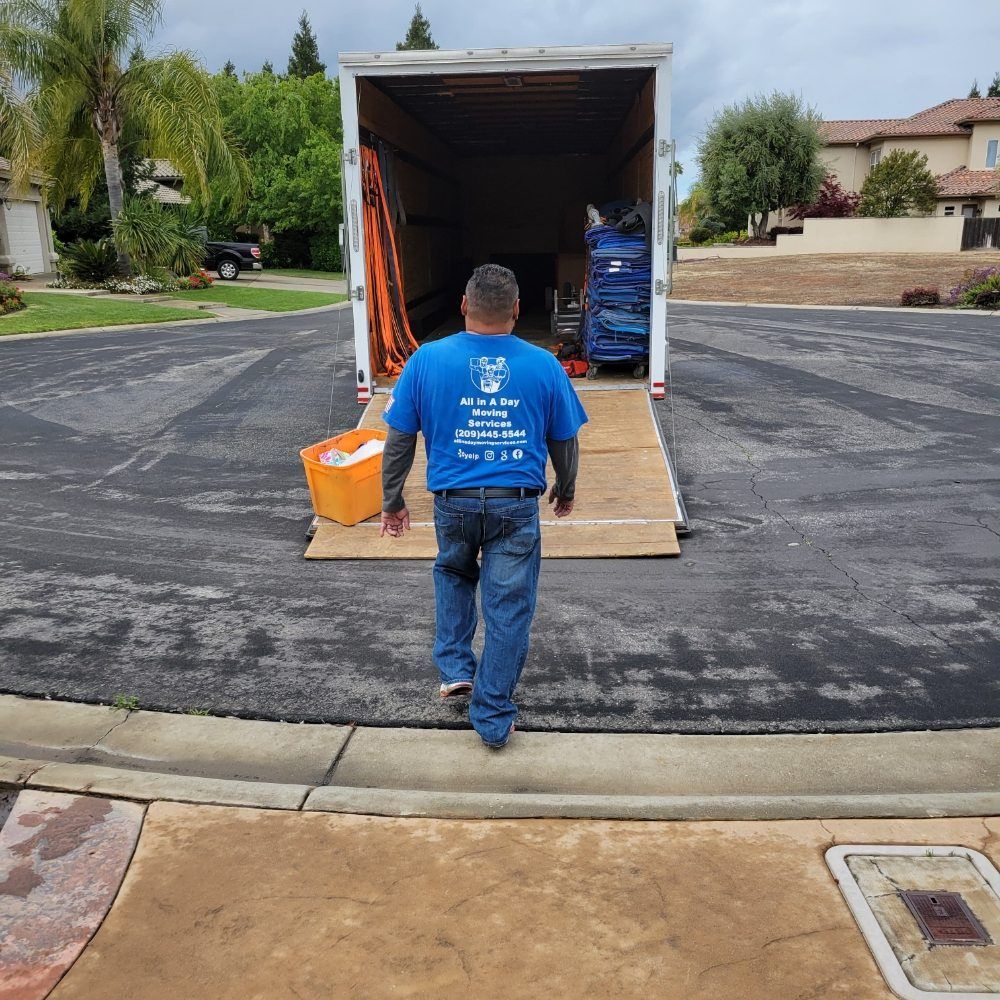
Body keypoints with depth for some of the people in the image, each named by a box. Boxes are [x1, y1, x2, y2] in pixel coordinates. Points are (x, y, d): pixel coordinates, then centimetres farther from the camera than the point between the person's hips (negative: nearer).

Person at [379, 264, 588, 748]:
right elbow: (565, 441, 6)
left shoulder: (427, 359, -6)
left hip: (453, 502, 1)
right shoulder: (544, 365, -4)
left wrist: (392, 502, 11)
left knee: (453, 574, 30)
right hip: (516, 506, -1)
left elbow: (399, 439, -1)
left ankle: (455, 668, 25)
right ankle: (493, 719, 17)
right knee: (508, 608, 9)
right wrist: (565, 491, 24)